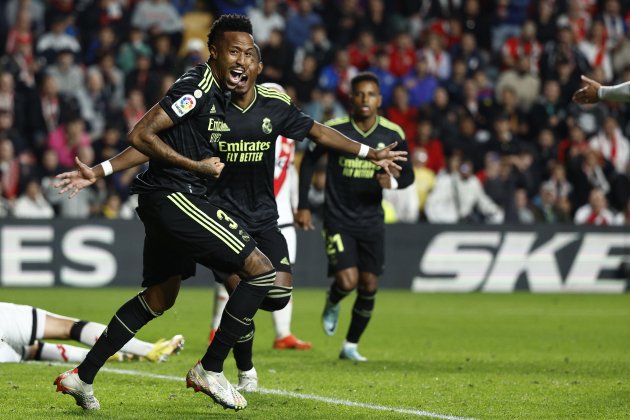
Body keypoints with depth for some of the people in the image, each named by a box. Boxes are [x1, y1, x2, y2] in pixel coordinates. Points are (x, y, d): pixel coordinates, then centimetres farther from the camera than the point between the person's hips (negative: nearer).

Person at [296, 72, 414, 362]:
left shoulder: (393, 135, -5)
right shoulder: (333, 129, -11)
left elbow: (408, 174, 6)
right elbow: (308, 161, 3)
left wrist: (393, 181, -19)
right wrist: (303, 206, 0)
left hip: (371, 220, 3)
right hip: (338, 219, -3)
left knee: (369, 286, 2)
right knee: (347, 281, -16)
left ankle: (351, 345, 21)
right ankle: (332, 305, 21)